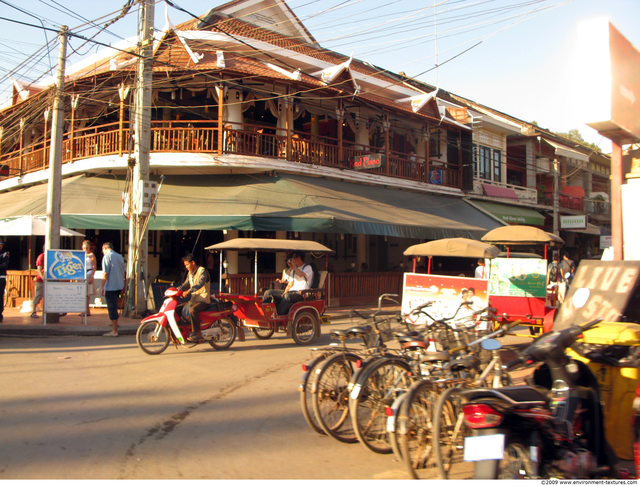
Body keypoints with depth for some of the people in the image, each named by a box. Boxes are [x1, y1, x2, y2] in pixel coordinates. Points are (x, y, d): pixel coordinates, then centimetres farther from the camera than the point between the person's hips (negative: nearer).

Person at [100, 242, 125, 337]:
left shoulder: (107, 257, -9)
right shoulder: (120, 257, 12)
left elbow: (105, 273, -15)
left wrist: (102, 287, -11)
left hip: (110, 286, -7)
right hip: (119, 286, 7)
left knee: (112, 308, -4)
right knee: (114, 306, 23)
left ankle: (114, 331, -2)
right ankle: (114, 324, 32)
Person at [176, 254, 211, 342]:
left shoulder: (202, 271, -11)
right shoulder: (190, 273, 17)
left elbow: (200, 283, -28)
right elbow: (186, 284, 20)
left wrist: (188, 291, -39)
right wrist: (177, 289, 0)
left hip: (203, 299, -9)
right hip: (194, 299, 9)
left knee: (192, 310, -35)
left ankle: (198, 334, -27)